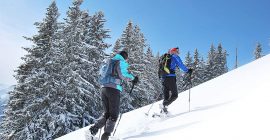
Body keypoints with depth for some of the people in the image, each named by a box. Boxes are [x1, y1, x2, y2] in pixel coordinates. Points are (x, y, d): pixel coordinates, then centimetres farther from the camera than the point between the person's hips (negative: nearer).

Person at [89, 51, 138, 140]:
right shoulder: (122, 62, 3)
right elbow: (123, 75, -13)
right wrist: (133, 78, 2)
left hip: (104, 88, 7)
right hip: (114, 89, -7)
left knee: (107, 113, 15)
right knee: (114, 114, 0)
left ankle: (94, 128, -1)